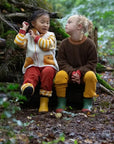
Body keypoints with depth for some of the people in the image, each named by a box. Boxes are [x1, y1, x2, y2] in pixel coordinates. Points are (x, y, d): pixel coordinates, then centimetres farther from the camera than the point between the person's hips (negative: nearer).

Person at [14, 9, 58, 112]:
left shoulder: (50, 35, 14)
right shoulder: (28, 36, 18)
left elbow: (47, 45, -8)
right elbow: (19, 42, 0)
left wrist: (36, 37, -1)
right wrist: (23, 30, 4)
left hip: (48, 64, -1)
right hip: (33, 65, 1)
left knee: (48, 72, -34)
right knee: (31, 74, -33)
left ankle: (44, 101, -34)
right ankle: (28, 86, -70)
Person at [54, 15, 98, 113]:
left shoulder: (89, 43, -6)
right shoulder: (64, 43, 0)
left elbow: (92, 63, -6)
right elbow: (62, 62, -2)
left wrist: (80, 72, -22)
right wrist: (72, 72, -20)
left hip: (84, 72, -1)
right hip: (69, 71, 1)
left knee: (90, 75, -34)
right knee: (60, 75, -30)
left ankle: (87, 103, -20)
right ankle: (61, 103, -18)